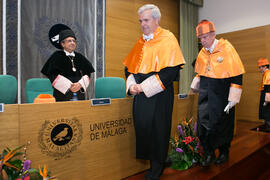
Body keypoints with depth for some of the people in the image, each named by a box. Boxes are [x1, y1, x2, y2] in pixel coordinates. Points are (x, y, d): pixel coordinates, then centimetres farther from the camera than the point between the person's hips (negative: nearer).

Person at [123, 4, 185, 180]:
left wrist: (144, 86, -16)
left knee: (157, 131, 3)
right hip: (140, 94, 6)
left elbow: (171, 70, -15)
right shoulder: (140, 42, 15)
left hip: (159, 96, -5)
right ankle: (147, 160, 29)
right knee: (141, 128, 8)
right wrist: (131, 85, -1)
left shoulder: (167, 39, -5)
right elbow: (129, 66, 18)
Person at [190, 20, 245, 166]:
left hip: (221, 95, -4)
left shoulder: (226, 48, -12)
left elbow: (237, 75, -12)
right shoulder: (202, 53, 5)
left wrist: (233, 98, -14)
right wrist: (195, 85, 7)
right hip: (205, 95, 5)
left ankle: (224, 153, 32)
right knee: (203, 124, 3)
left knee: (221, 125, 8)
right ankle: (209, 154, 21)